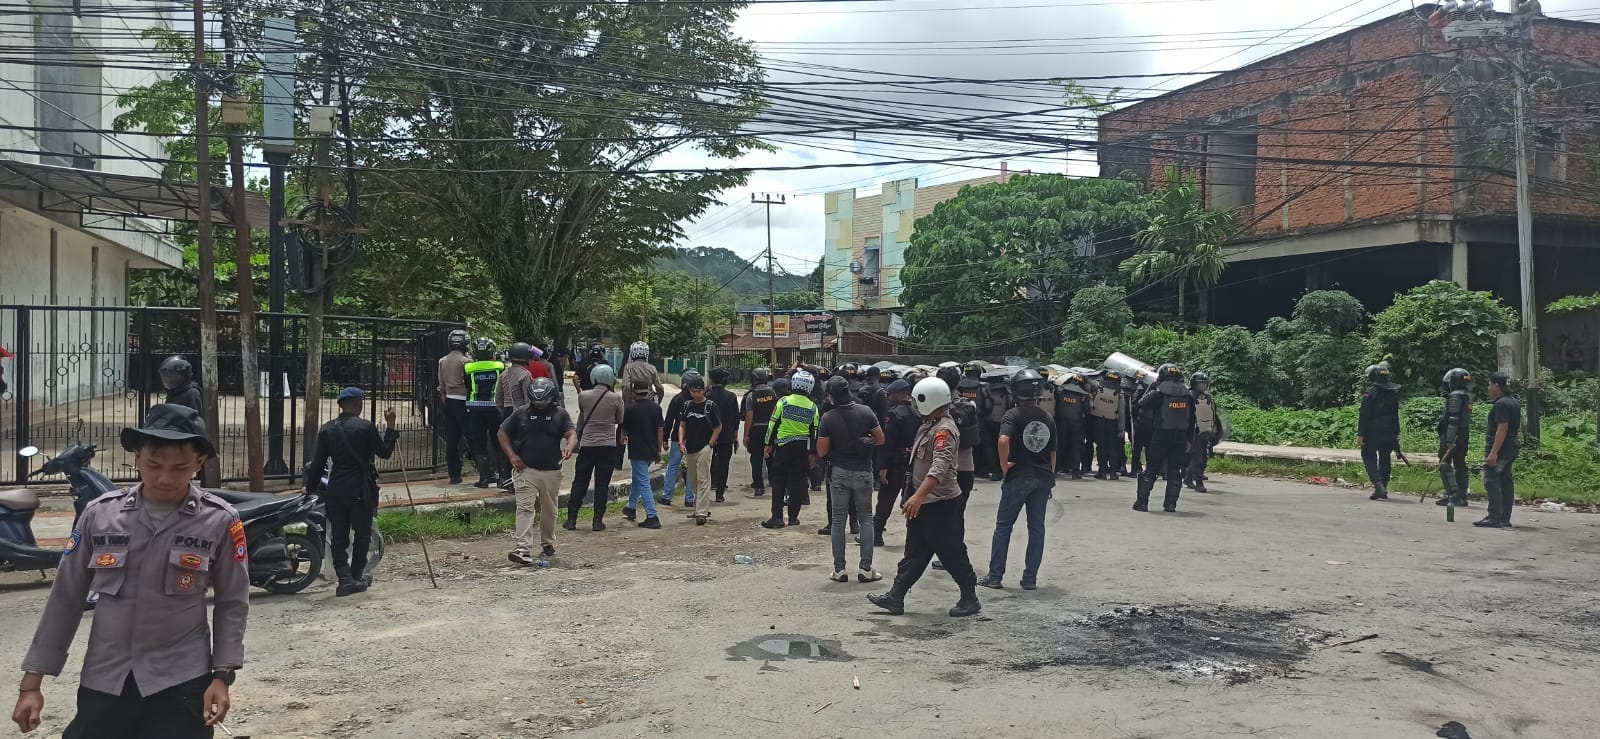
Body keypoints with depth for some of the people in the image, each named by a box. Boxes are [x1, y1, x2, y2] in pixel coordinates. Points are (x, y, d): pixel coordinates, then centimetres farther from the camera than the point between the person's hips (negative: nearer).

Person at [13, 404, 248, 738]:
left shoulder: (219, 521, -7)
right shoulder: (100, 513, -1)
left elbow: (232, 603, 0)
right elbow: (66, 597, 5)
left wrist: (222, 675, -6)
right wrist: (32, 682, 5)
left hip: (181, 682, -2)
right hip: (102, 681, 2)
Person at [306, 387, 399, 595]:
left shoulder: (327, 429, 3)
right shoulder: (366, 427, -10)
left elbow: (318, 463, 5)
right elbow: (385, 452, -2)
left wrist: (311, 488, 16)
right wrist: (390, 426, 6)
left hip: (335, 491, 4)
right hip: (361, 490, -3)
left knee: (339, 537, 7)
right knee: (362, 533, 13)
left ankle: (345, 579, 1)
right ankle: (356, 576, 19)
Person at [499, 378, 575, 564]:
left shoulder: (560, 414, 3)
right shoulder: (521, 413, 3)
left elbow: (572, 434, -7)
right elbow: (503, 433, 9)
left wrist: (569, 448, -30)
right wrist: (512, 456, -3)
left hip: (552, 471, 2)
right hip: (525, 470, -2)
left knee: (549, 510, 13)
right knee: (525, 508, -12)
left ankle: (547, 544, 31)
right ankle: (520, 547, -18)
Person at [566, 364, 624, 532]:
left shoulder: (583, 396, -4)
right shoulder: (615, 399, -8)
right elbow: (620, 421, 5)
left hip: (587, 444, 1)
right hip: (608, 445, -1)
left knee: (580, 483, 10)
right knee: (602, 483, 5)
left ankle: (571, 519, 10)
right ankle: (598, 521, 5)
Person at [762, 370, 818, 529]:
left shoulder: (783, 401, -8)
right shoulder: (812, 407, 0)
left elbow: (773, 424, -4)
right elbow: (814, 431, 6)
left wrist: (768, 444, 6)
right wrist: (813, 453, 14)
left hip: (783, 446, -2)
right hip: (803, 447, 2)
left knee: (778, 481, 3)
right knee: (797, 482, 9)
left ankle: (777, 517, -2)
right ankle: (793, 517, 11)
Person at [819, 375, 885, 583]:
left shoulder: (828, 418, -12)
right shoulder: (866, 412, -8)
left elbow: (821, 452, -9)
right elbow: (880, 440, -1)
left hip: (839, 473, -1)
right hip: (863, 472, 1)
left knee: (838, 520, 8)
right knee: (866, 519, 9)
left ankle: (839, 569, 10)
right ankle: (865, 569, 4)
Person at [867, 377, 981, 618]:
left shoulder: (944, 429, -19)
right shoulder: (929, 425, 13)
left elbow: (939, 467, -32)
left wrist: (918, 496, -40)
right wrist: (917, 497, 25)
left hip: (940, 503, -10)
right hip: (923, 502, 10)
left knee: (952, 553, 0)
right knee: (914, 552, 11)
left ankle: (970, 600, 12)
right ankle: (895, 598, 15)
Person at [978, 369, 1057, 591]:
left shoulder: (1014, 415, -8)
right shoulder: (1048, 418, 8)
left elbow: (1004, 440, -26)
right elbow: (1053, 453, 12)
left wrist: (1004, 465, -14)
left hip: (1018, 476, -4)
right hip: (1043, 478, 4)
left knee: (1003, 526, 5)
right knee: (1037, 528, 9)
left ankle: (995, 576, 5)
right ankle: (1030, 578, 10)